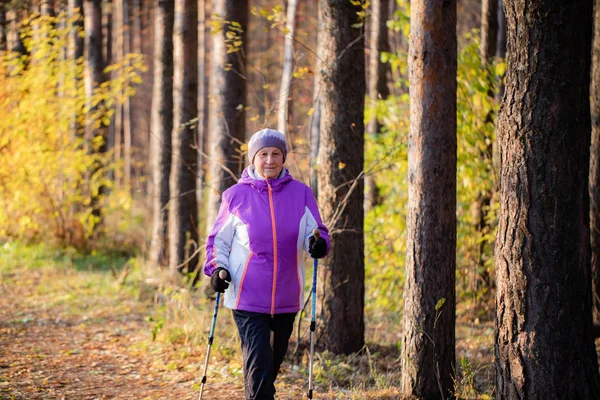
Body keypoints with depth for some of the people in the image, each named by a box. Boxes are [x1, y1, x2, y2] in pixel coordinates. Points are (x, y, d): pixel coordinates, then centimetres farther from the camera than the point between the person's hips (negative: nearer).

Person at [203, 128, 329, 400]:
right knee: (259, 362, -13)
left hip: (286, 297, 3)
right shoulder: (235, 196, -1)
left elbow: (315, 232, 4)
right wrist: (216, 267, -10)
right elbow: (218, 239, 7)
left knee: (274, 362, 18)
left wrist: (318, 244, -19)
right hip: (247, 297, -3)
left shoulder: (301, 194, 3)